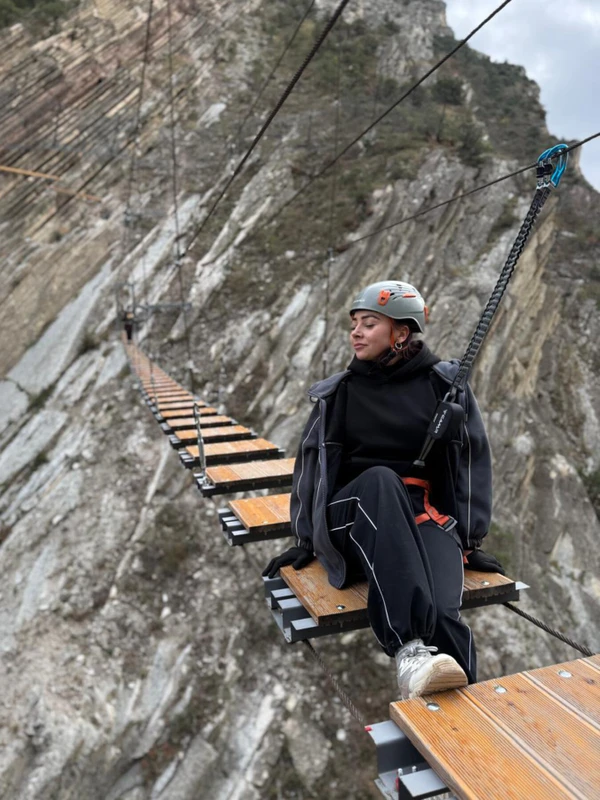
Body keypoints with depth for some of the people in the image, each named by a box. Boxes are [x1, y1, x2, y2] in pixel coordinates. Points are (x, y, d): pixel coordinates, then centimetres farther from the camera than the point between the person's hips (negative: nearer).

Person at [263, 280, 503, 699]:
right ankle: (411, 649, -46)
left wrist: (468, 539, 6)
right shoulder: (338, 393, 8)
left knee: (440, 602, -33)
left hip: (425, 514, 0)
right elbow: (311, 464, 14)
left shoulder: (445, 384, 5)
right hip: (353, 513, 0)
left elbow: (473, 460, 10)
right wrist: (305, 540, 13)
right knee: (379, 479, -36)